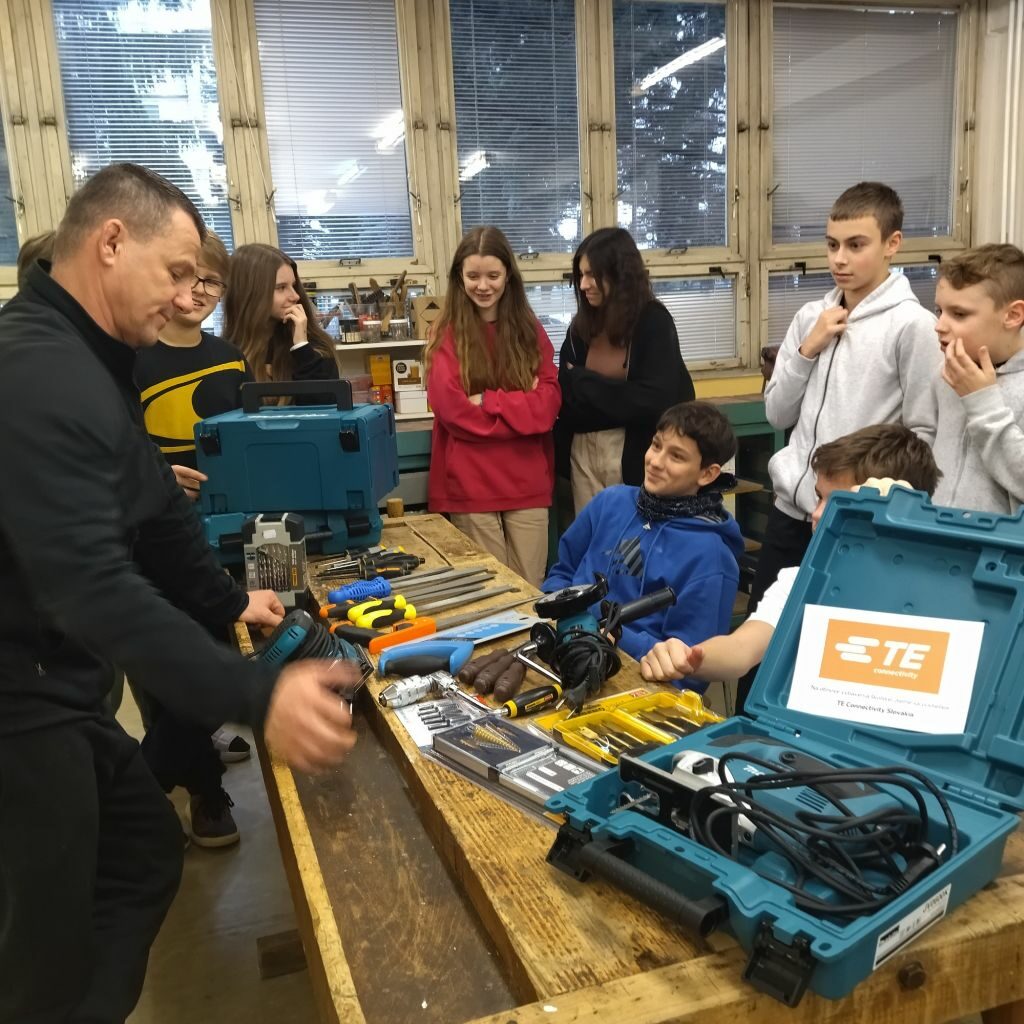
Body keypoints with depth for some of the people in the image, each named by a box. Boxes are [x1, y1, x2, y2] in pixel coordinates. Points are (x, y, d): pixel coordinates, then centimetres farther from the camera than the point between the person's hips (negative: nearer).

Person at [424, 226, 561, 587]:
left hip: (527, 481, 3)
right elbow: (452, 409, -9)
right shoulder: (447, 333, 0)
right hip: (470, 485, -2)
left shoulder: (530, 330, 9)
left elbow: (549, 403, -1)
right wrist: (520, 406, -10)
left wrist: (487, 402, -12)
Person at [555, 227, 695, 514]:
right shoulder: (581, 326, 7)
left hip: (635, 456, -4)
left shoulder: (653, 322, -8)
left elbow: (653, 400, -17)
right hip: (583, 453, 5)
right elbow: (566, 395, 9)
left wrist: (583, 383, -12)